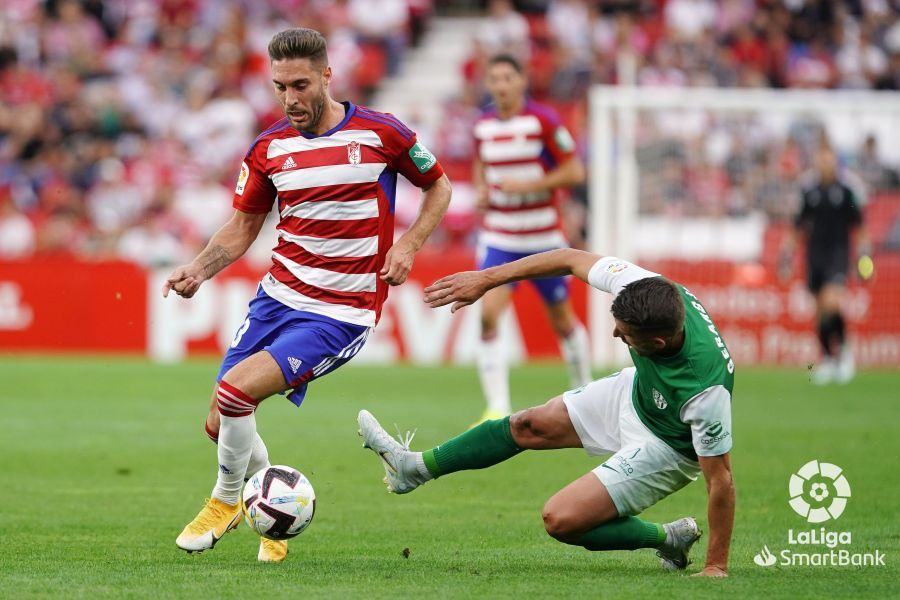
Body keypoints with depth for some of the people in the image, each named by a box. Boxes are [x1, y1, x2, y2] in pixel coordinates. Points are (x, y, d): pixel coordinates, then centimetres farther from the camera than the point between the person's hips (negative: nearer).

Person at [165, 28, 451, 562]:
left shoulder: (380, 133, -7)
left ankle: (226, 500, 5)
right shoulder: (270, 148, 4)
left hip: (342, 313, -5)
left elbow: (439, 186, 8)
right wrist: (198, 271, -4)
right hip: (277, 297, 5)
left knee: (235, 392, -22)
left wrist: (408, 245, -7)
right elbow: (243, 227, 14)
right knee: (220, 425, 1)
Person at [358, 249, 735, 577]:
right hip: (635, 390, 7)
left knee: (561, 520, -11)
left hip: (665, 448, -7)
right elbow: (573, 260, -14)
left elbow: (720, 479, -33)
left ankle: (668, 539, 9)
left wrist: (716, 567, -28)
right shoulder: (642, 289, -30)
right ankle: (416, 468, 34)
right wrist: (486, 279, -11)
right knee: (528, 426, 15)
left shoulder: (706, 390, -43)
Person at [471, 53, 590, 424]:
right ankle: (497, 408, -16)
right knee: (488, 315, -17)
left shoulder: (543, 121, -10)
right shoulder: (483, 125, 4)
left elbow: (574, 171, -9)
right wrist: (481, 189, 1)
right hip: (498, 237, 3)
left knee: (562, 321, 11)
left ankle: (583, 391, 37)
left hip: (544, 238, -3)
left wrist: (527, 185, -20)